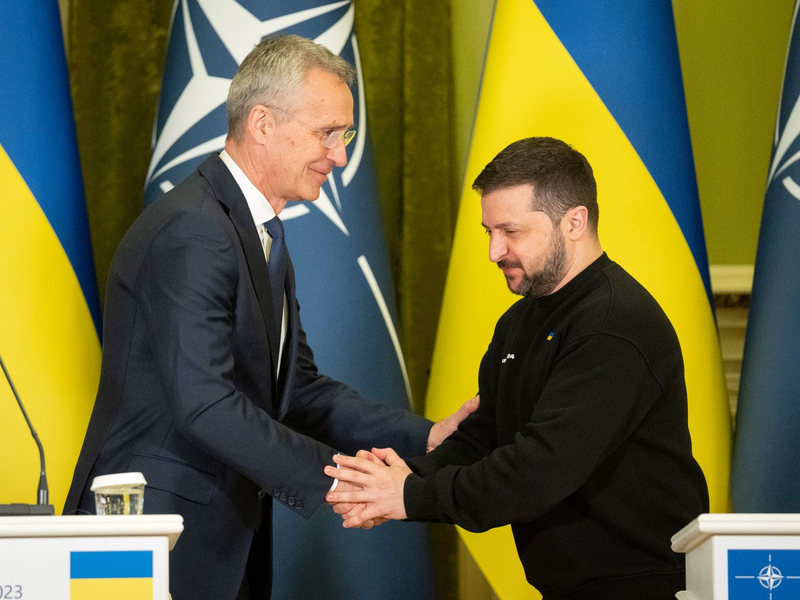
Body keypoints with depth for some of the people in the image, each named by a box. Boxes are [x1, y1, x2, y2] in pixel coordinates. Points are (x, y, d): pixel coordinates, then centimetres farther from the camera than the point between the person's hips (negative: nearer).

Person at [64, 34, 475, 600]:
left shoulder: (263, 237, 15)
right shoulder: (192, 232, -18)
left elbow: (297, 389, 12)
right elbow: (205, 404, -25)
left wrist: (424, 437, 1)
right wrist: (330, 476, -23)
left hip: (228, 544, 10)